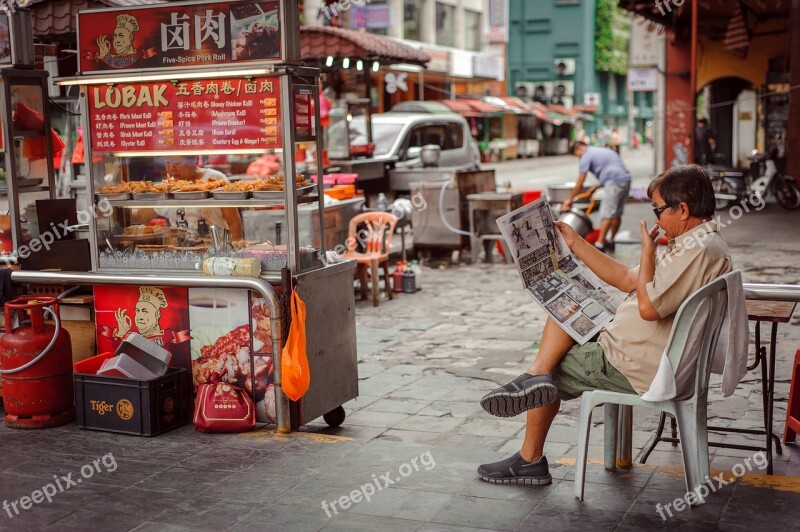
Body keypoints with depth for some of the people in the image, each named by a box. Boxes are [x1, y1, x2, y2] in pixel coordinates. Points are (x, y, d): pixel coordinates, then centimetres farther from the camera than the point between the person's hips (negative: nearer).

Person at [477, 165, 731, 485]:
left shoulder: (699, 250, -23)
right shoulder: (695, 243, 12)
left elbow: (648, 307, -30)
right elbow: (627, 281, 17)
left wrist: (647, 251, -16)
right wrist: (576, 244, 15)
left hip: (638, 368, -11)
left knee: (555, 367, 4)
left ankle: (530, 461, 9)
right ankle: (537, 376, -10)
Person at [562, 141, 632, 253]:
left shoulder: (587, 156, 1)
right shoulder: (603, 150, 27)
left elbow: (579, 184, -1)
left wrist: (570, 200, 8)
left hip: (615, 182, -9)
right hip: (626, 179, 9)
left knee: (606, 214, -11)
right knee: (617, 213, 14)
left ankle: (600, 244, -14)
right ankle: (610, 242, 21)